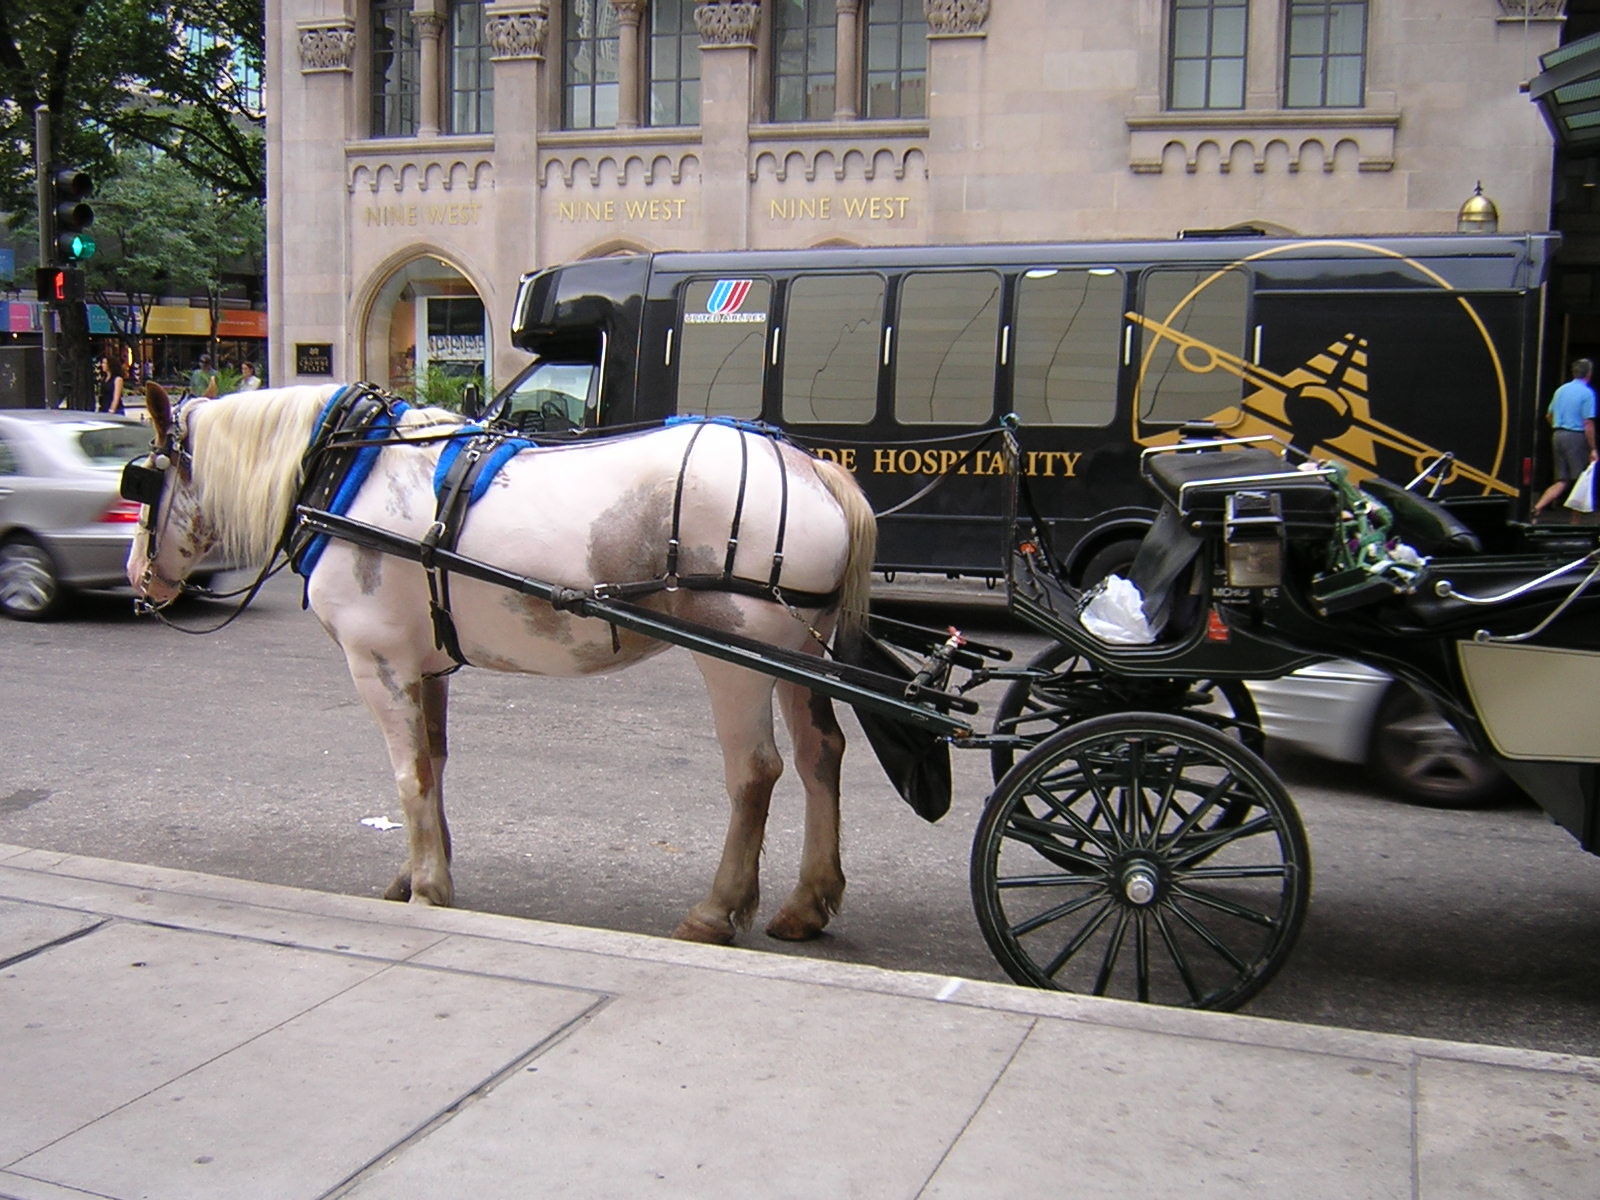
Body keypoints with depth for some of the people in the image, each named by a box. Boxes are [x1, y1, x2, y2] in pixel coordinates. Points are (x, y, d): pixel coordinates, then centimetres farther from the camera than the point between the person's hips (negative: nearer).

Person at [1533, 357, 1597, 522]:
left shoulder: (1561, 390, 10)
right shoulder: (1587, 393, -10)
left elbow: (1549, 415, 19)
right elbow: (1588, 423, -14)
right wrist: (1592, 449, -10)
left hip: (1557, 435, 6)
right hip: (1576, 436, -6)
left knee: (1562, 481, 9)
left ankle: (1538, 507, -10)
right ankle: (1575, 522, 8)